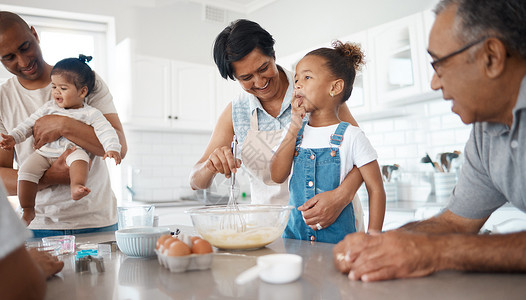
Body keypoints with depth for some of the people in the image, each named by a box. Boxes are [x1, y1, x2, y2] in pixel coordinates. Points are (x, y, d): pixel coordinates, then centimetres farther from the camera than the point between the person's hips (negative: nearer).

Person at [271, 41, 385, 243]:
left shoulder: (350, 136, -6)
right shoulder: (294, 132, 7)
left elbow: (376, 190, -5)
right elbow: (278, 176, -6)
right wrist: (294, 126, -10)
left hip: (337, 238, -3)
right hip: (294, 233, 4)